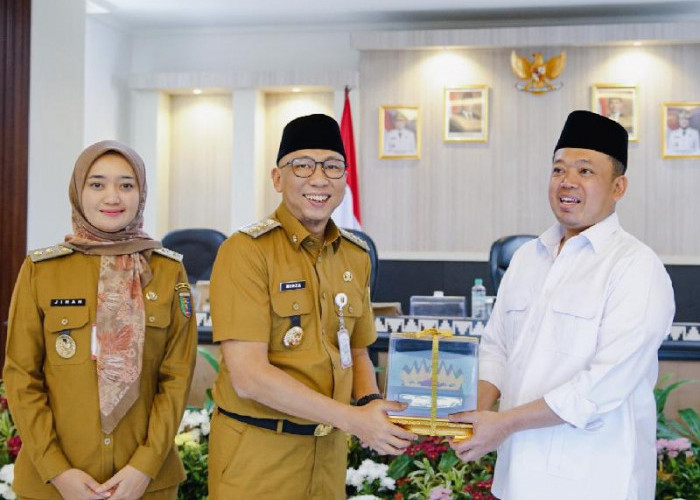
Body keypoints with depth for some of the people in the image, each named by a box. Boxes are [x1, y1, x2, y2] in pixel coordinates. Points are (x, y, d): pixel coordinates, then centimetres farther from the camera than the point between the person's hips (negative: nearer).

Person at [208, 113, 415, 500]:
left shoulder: (356, 257, 5)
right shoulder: (246, 251, -14)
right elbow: (248, 375, -20)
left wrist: (371, 402, -5)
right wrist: (353, 419, -20)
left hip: (328, 449, 6)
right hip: (257, 453, -5)